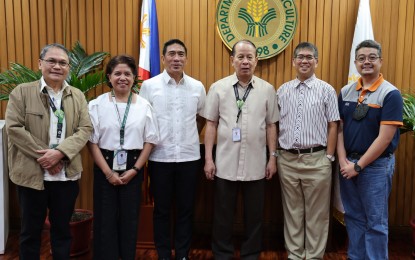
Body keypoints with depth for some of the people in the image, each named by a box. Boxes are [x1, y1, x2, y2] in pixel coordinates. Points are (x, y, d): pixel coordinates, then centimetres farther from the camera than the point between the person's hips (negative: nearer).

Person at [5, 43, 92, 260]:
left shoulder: (77, 96, 7)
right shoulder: (21, 92, 0)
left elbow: (85, 129, -2)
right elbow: (14, 128, -9)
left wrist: (59, 152, -17)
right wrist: (43, 156, -15)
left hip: (67, 174, 2)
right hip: (31, 173, -2)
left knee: (62, 229, 14)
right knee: (31, 230, 12)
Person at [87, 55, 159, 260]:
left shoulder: (144, 105, 1)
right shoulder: (97, 105, -3)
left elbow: (150, 140, 1)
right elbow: (92, 141, -5)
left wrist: (135, 170, -6)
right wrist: (108, 171, -10)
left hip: (133, 167, 1)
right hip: (105, 167, -1)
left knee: (130, 217, 10)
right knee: (105, 218, 6)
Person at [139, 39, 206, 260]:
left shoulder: (197, 87, 4)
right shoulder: (149, 86, -3)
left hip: (189, 157, 2)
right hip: (160, 157, -2)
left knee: (186, 209, 11)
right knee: (162, 209, 10)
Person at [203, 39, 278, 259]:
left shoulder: (267, 89, 3)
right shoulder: (218, 88, 0)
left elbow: (271, 126, 6)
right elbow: (211, 125, 1)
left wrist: (272, 157, 3)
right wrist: (208, 159, -2)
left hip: (256, 164, 1)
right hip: (225, 163, -1)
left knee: (254, 214, 13)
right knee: (223, 215, 11)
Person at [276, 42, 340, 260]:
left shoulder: (326, 90, 0)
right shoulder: (282, 91, 8)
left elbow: (332, 126, -1)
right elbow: (275, 125, 10)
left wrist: (329, 157, -5)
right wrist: (275, 154, 6)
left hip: (316, 160, -2)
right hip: (287, 159, 3)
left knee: (316, 213, 7)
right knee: (292, 211, 13)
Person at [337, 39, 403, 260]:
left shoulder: (390, 94, -10)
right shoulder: (345, 92, 5)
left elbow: (385, 137, -15)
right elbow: (338, 128, 6)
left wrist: (359, 166, -13)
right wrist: (343, 161, -5)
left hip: (376, 165, -5)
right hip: (348, 163, 5)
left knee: (375, 222, 6)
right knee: (353, 216, 16)